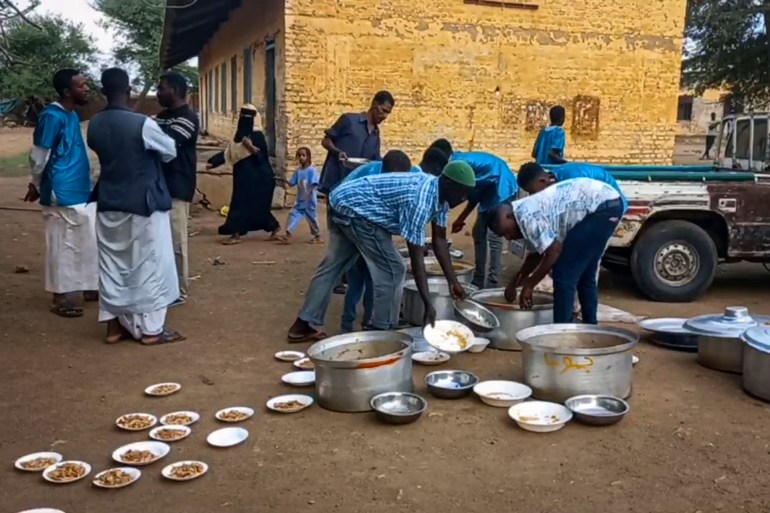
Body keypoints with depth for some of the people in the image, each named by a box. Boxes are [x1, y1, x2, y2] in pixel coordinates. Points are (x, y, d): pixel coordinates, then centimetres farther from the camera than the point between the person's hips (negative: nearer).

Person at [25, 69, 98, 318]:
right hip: (63, 194, -9)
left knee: (89, 242, 14)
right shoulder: (53, 116, -16)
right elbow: (39, 155, -11)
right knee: (63, 245, -1)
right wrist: (36, 185, 0)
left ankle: (90, 287, 26)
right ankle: (59, 297, 9)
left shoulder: (73, 115, 12)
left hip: (82, 191, 9)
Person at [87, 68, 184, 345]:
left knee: (112, 265, 13)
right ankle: (150, 329, 8)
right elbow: (171, 151, -1)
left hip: (109, 203, 6)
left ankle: (114, 325, 20)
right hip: (143, 204, -6)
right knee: (149, 265, 3)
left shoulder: (95, 125, 0)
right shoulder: (142, 124, -17)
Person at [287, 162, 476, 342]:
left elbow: (439, 240, 6)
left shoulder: (439, 194, 0)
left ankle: (302, 326, 24)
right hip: (356, 207, -10)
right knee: (392, 270, -8)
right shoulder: (420, 201, -29)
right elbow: (417, 257, -28)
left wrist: (452, 281, 5)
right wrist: (428, 305, -27)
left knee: (332, 266, 16)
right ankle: (382, 333, 1)